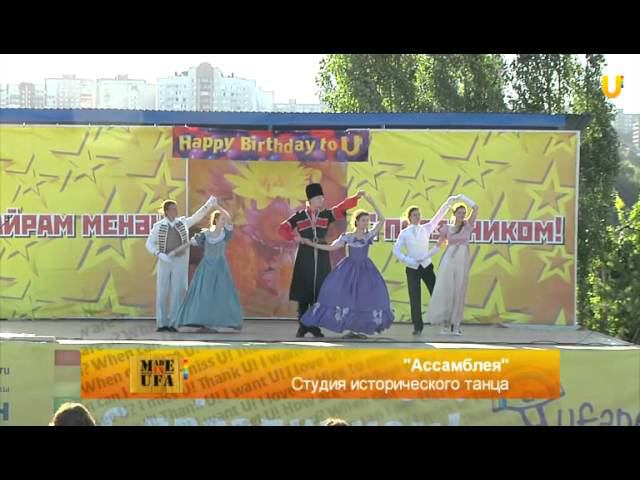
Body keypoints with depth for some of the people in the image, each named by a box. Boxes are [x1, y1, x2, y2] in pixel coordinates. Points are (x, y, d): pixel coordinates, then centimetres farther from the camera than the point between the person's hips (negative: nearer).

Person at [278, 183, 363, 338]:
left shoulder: (326, 215, 5)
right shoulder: (299, 216, 1)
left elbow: (341, 208, -8)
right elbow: (282, 228, 5)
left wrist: (356, 197, -21)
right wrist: (293, 237, -11)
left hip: (321, 258, 2)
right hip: (305, 258, -2)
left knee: (319, 293, 2)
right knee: (303, 293, 0)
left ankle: (314, 326, 11)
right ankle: (303, 326, 8)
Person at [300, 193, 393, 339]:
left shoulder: (369, 235, 1)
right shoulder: (347, 237, -2)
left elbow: (382, 220, -8)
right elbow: (331, 247, -1)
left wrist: (372, 203, -15)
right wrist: (312, 244, -6)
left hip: (365, 270, 2)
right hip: (350, 269, -2)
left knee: (365, 297, -3)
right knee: (346, 296, -8)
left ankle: (358, 329, 6)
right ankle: (349, 329, 0)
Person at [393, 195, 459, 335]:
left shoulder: (426, 229, 3)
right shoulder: (404, 233, -1)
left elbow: (438, 217, -3)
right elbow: (396, 251, -1)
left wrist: (448, 203, -12)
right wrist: (409, 261, -11)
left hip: (427, 266, 1)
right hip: (412, 268, -1)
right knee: (415, 298, -1)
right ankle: (417, 326, 6)